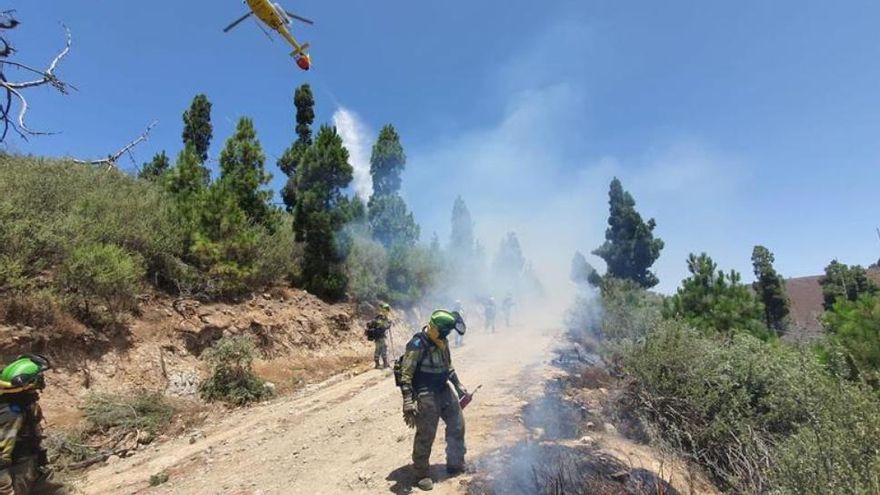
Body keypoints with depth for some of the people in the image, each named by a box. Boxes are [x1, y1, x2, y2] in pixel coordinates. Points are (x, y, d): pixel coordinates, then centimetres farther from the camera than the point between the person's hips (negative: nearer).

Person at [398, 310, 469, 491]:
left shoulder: (442, 342, 2)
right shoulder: (417, 345, -22)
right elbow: (405, 375, -23)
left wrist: (459, 386, 20)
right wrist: (408, 403, -28)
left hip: (444, 390, 8)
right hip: (425, 395, -8)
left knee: (457, 425, 15)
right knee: (426, 435, -1)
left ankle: (456, 465, 34)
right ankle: (422, 474, 19)